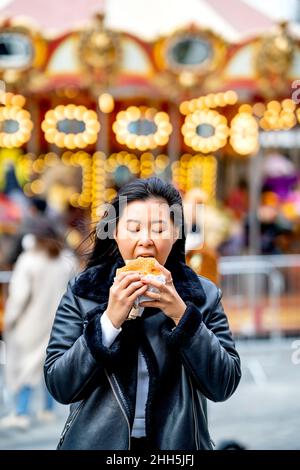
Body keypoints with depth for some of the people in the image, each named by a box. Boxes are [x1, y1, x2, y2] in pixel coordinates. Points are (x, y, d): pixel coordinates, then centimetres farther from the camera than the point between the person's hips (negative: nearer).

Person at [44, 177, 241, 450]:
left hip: (177, 445, 1)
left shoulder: (203, 295, -4)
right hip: (96, 442, -1)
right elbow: (59, 386, -11)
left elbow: (224, 386, -11)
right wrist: (110, 320, -21)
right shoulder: (81, 292, -6)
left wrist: (182, 315, -20)